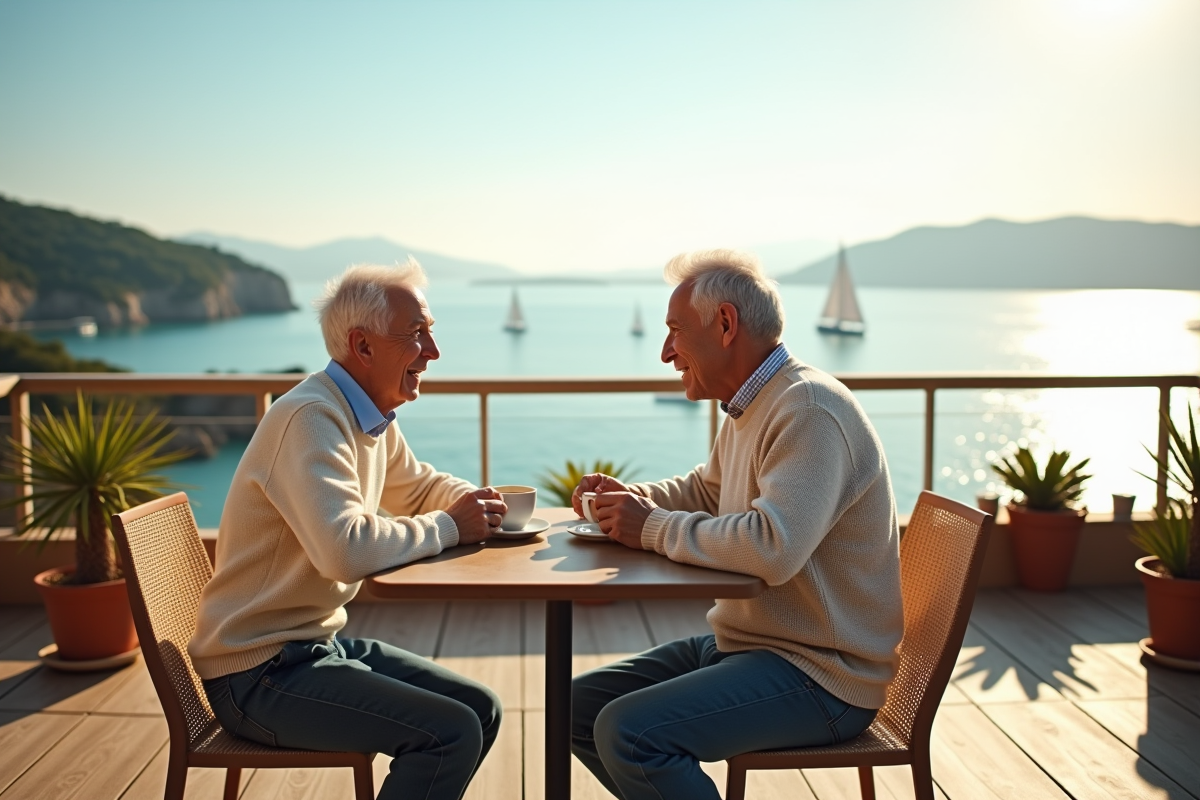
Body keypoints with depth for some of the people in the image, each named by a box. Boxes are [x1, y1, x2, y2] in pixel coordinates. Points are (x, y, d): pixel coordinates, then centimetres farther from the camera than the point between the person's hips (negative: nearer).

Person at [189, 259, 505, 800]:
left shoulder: (372, 418, 5)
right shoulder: (312, 418, -23)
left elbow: (420, 487, 22)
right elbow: (347, 549, -36)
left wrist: (473, 502, 0)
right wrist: (450, 526, -21)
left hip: (321, 642, 9)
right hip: (258, 673, -9)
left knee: (482, 712, 6)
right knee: (451, 733, -20)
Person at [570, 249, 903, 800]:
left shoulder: (810, 409, -21)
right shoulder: (749, 409, 11)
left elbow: (773, 547, -34)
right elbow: (704, 490, 28)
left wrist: (653, 528, -20)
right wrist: (634, 497, 7)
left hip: (821, 674, -10)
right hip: (744, 645, 10)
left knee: (628, 732, -26)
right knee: (580, 707, 6)